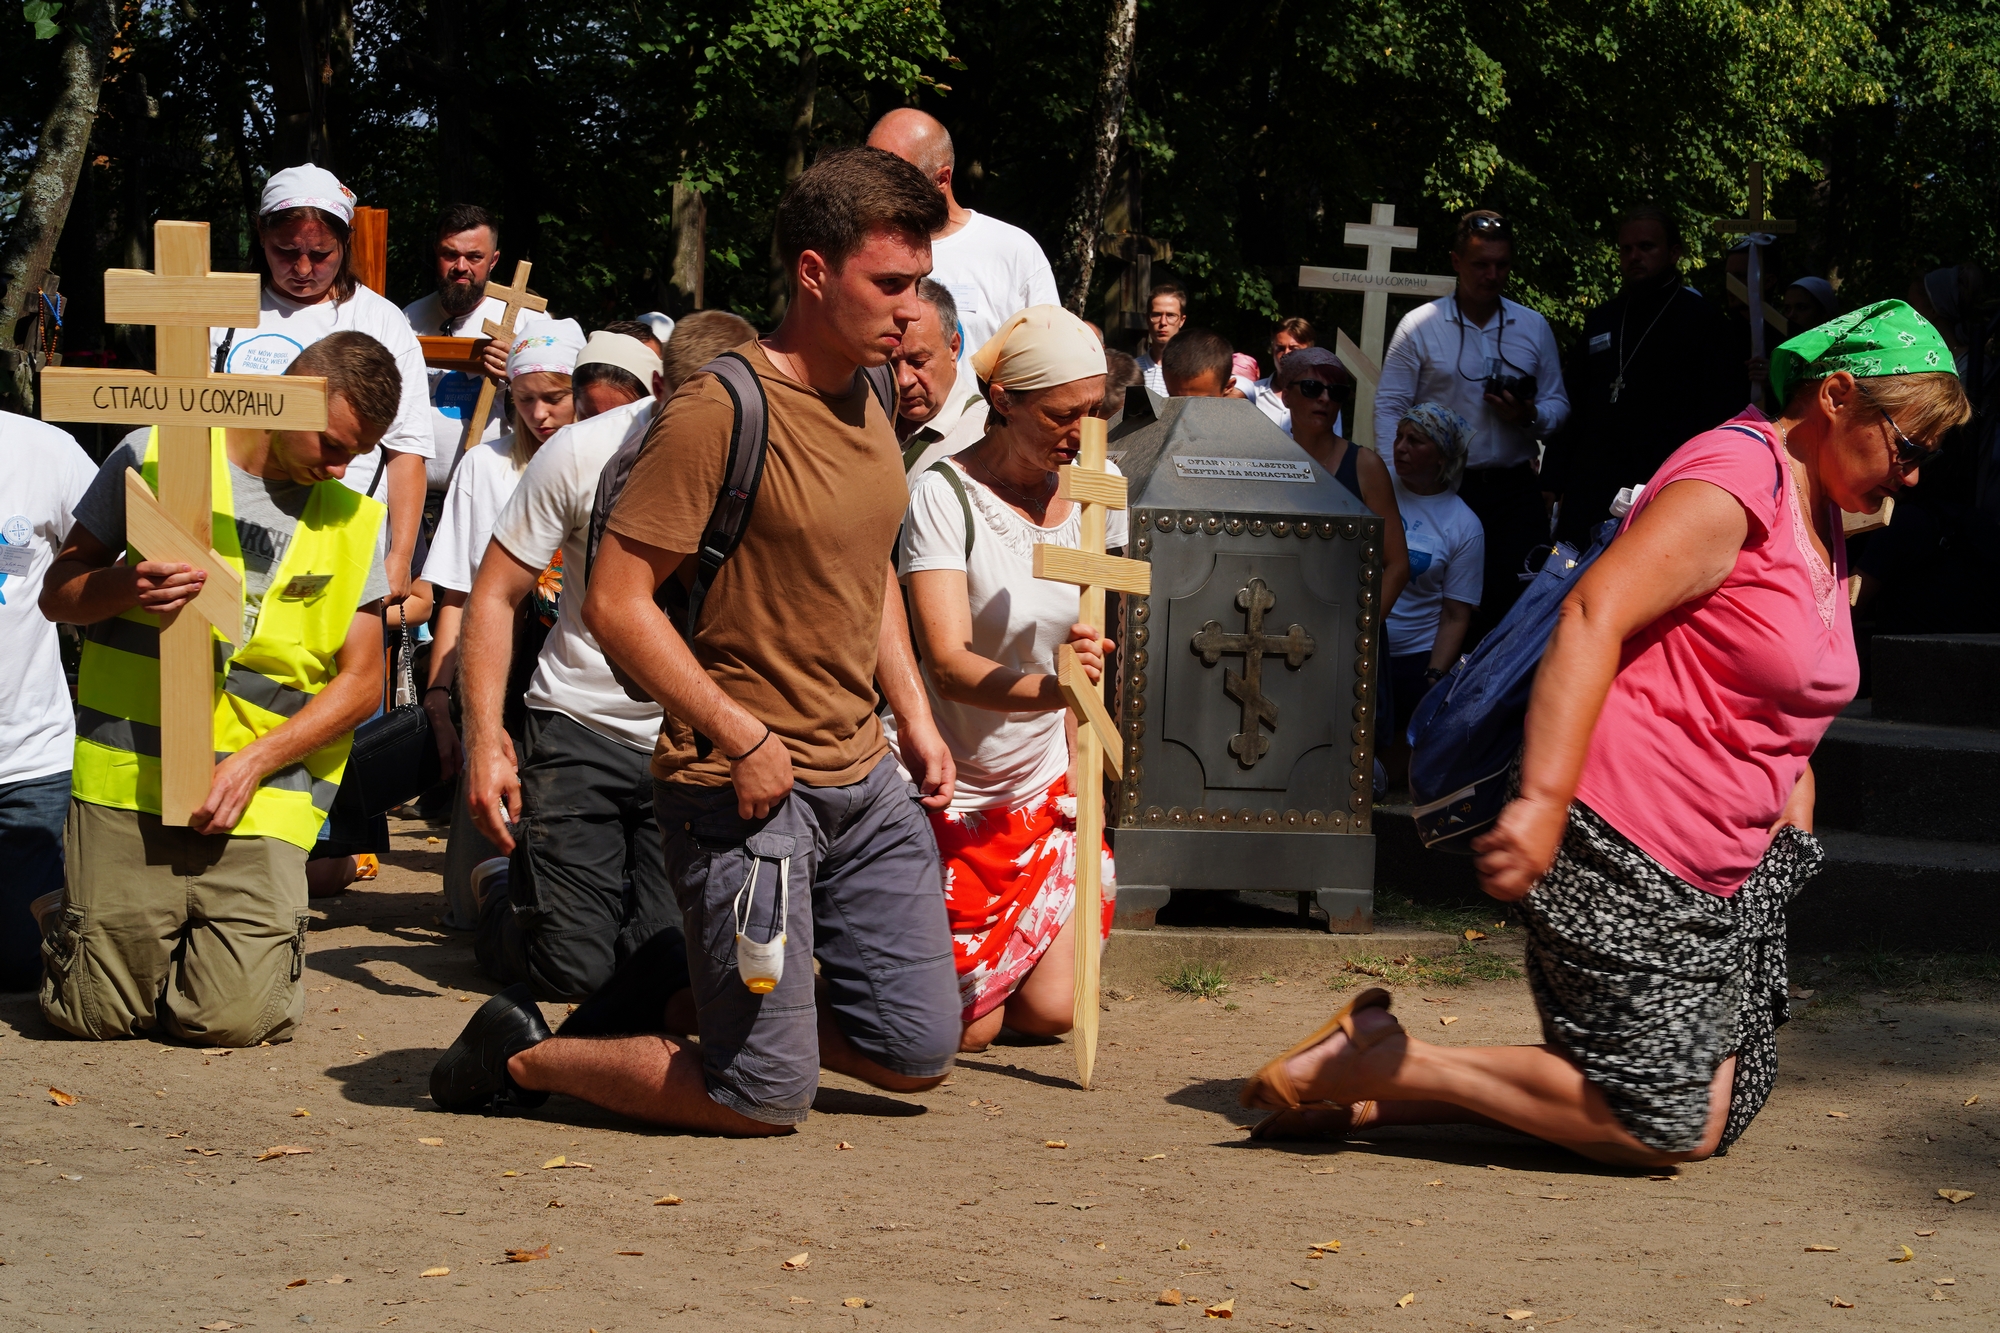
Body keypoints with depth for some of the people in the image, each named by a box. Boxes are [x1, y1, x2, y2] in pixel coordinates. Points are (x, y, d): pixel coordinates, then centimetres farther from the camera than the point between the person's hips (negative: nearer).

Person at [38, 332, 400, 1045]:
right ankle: (76, 919, 27)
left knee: (236, 1019, -13)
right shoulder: (156, 455, 6)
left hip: (262, 802, 1)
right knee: (96, 1013, -6)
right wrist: (124, 587, -15)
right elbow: (58, 592, 9)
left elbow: (361, 683, 7)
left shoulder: (350, 521, 12)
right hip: (129, 779, -1)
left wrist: (255, 760, -9)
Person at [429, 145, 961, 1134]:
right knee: (767, 1100, -7)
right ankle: (523, 1053, 12)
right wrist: (742, 737, -20)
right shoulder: (720, 409, -16)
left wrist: (914, 718, 15)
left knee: (916, 1054, 7)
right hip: (742, 785, -8)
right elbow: (616, 602, -19)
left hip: (865, 777, 8)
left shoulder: (868, 397, 10)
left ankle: (712, 987, 27)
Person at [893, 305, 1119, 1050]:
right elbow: (948, 665, -30)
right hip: (950, 790, -5)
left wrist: (1084, 762, 8)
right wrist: (1051, 690, -48)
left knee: (1050, 1011, -1)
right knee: (966, 1029, -2)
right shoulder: (946, 494, -19)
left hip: (1045, 788, 5)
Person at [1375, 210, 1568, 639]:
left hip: (1516, 490, 2)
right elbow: (1389, 407, 1)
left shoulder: (1534, 327, 12)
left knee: (1523, 596, -6)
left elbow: (1558, 405, 14)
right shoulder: (1420, 326, 3)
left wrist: (1530, 416, -9)